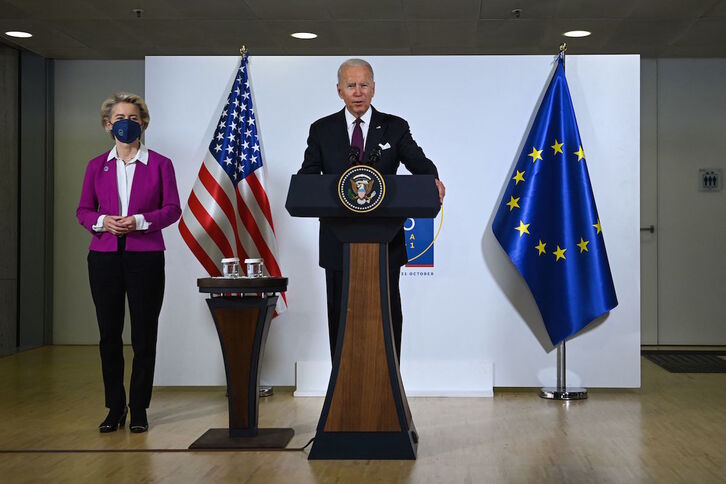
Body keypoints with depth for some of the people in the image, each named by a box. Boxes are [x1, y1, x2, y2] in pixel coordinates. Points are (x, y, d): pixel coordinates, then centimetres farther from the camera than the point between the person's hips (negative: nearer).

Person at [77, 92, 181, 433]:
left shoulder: (159, 164, 3)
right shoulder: (97, 166, 9)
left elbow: (173, 209, 0)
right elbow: (83, 210, 10)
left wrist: (140, 220, -15)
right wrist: (102, 221, -11)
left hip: (145, 256, -2)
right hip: (105, 256, 2)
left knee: (144, 336, 1)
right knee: (109, 334, 5)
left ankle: (139, 410, 11)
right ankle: (115, 408, 16)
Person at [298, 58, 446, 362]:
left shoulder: (394, 128, 5)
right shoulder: (322, 130, 6)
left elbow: (420, 164, -6)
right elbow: (306, 177, 1)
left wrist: (433, 182, -28)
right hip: (339, 243, 1)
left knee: (388, 317, 5)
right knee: (340, 317, 8)